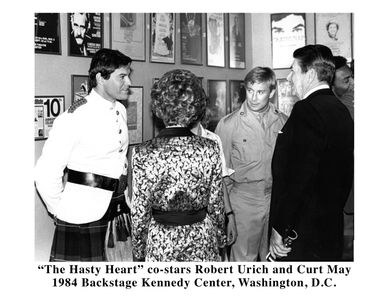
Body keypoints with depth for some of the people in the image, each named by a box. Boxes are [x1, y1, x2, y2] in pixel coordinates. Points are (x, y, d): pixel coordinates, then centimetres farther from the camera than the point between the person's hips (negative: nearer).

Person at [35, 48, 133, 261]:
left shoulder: (121, 111, 9)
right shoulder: (75, 117, -15)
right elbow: (45, 173, -15)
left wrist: (122, 199, 12)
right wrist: (61, 210, -4)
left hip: (118, 209, 7)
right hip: (83, 217, -6)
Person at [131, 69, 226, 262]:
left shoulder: (143, 154, -16)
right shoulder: (210, 150, -12)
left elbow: (139, 212, -9)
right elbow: (216, 205, -3)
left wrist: (138, 251, 6)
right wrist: (220, 239, 13)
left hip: (160, 241, -1)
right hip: (202, 239, 1)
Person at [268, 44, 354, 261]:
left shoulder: (307, 109, -19)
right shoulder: (341, 109, 10)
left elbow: (299, 176, -24)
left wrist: (280, 228, -18)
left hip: (304, 229, -9)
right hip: (333, 226, 9)